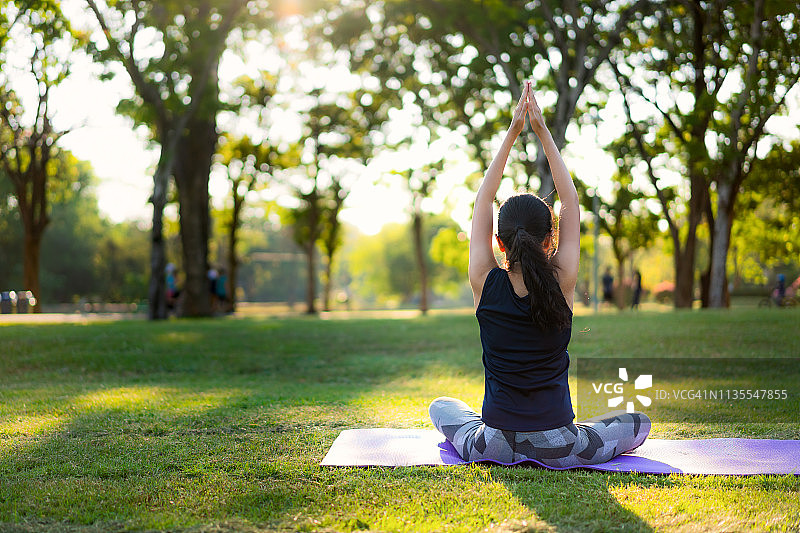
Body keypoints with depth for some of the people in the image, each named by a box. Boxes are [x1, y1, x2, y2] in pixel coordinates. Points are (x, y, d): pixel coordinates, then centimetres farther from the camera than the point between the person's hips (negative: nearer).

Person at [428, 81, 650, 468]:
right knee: (639, 423, 24)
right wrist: (543, 133, 0)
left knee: (441, 406, 34)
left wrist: (512, 133, 1)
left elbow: (482, 202, 0)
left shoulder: (485, 284, -10)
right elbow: (571, 203, -2)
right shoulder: (562, 284, -12)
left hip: (494, 446, 3)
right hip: (559, 449, -2)